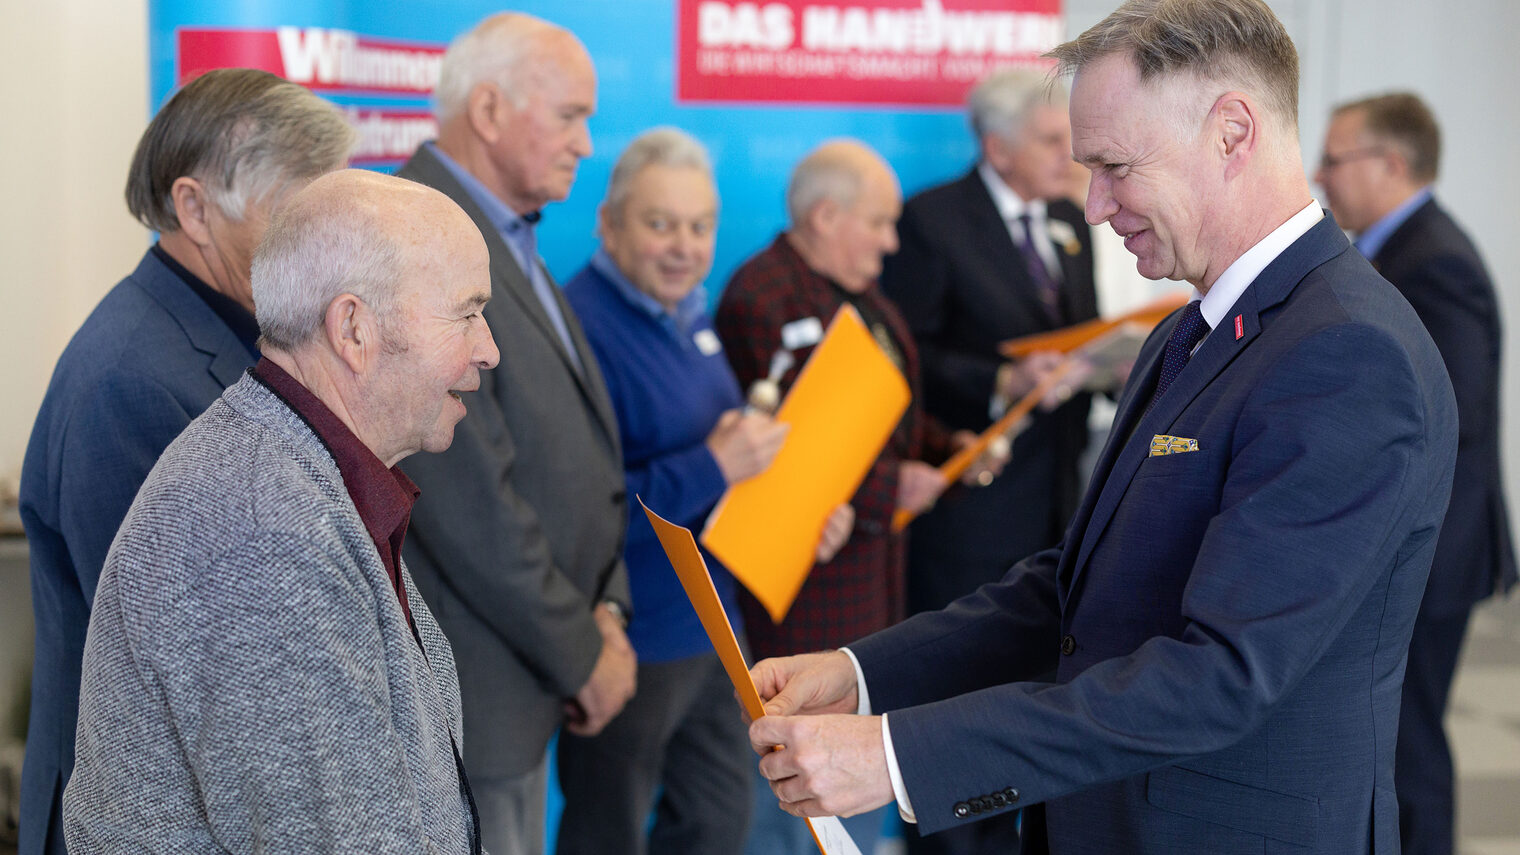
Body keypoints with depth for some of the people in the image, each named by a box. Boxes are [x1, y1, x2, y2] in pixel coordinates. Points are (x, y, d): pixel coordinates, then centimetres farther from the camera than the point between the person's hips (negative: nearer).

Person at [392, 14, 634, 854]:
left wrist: (604, 607, 1)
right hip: (462, 698, -9)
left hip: (525, 683, 9)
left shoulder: (509, 242, 11)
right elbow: (469, 502, -24)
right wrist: (584, 656, -13)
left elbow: (573, 444, 15)